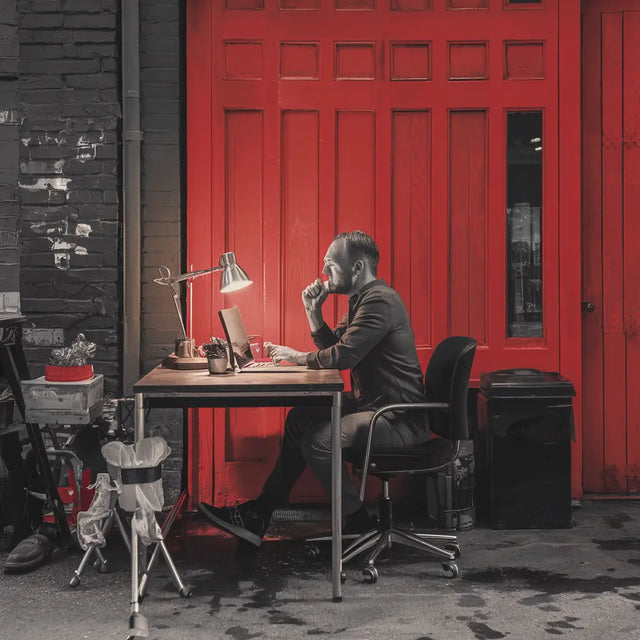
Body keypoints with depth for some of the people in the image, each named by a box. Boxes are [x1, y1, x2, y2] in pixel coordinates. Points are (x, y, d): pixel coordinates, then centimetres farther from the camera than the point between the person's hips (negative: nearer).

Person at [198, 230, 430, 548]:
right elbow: (332, 346, 17)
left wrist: (295, 356, -10)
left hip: (398, 420, -11)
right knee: (300, 419, 8)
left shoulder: (380, 300, -19)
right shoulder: (362, 300, 15)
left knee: (318, 440, -23)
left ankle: (358, 522, -4)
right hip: (371, 404, 11)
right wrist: (313, 312, 4)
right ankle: (261, 511, 11)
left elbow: (342, 356, -26)